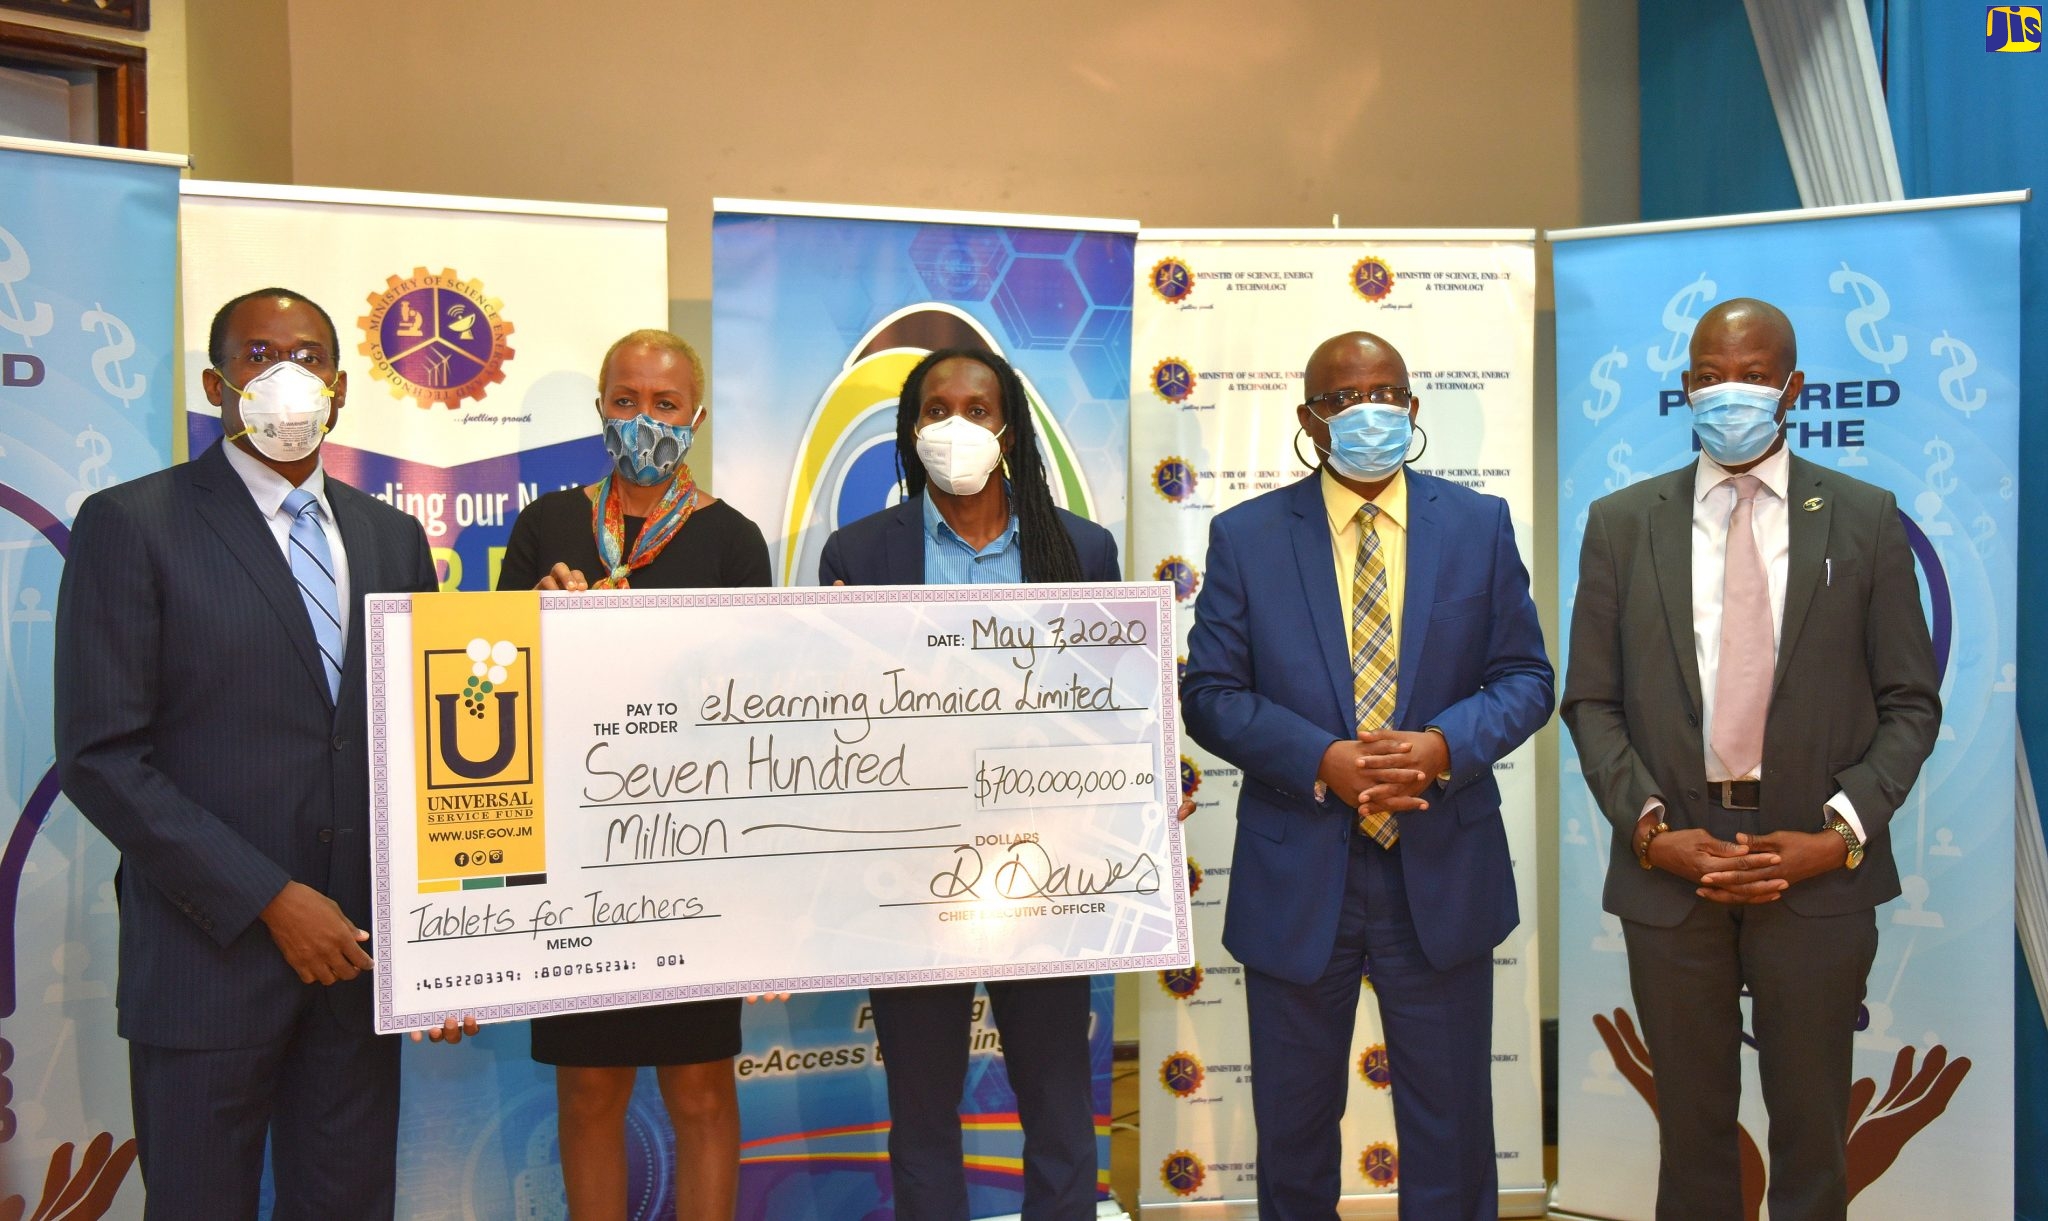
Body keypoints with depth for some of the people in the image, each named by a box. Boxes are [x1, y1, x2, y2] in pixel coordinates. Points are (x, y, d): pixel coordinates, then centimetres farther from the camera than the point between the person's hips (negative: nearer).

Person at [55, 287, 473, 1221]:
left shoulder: (392, 537, 10)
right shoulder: (130, 525, -4)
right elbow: (101, 757, -10)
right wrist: (270, 900, -14)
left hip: (359, 953, 4)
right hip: (208, 962, -4)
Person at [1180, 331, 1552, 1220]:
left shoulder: (1479, 525, 4)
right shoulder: (1245, 536, 0)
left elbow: (1525, 677, 3)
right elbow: (1210, 694, -3)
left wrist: (1446, 745, -17)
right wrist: (1321, 761, -18)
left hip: (1440, 872, 1)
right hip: (1296, 877, 0)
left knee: (1452, 1123, 13)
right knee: (1293, 1124, 15)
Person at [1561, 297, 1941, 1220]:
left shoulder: (1865, 519, 3)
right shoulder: (1621, 522, 3)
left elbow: (1910, 703, 3)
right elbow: (1591, 701, 3)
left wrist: (1842, 833, -10)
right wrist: (1650, 829, -9)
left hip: (1820, 870, 0)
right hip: (1669, 869, 1)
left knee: (1812, 1125, 11)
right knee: (1691, 1123, 13)